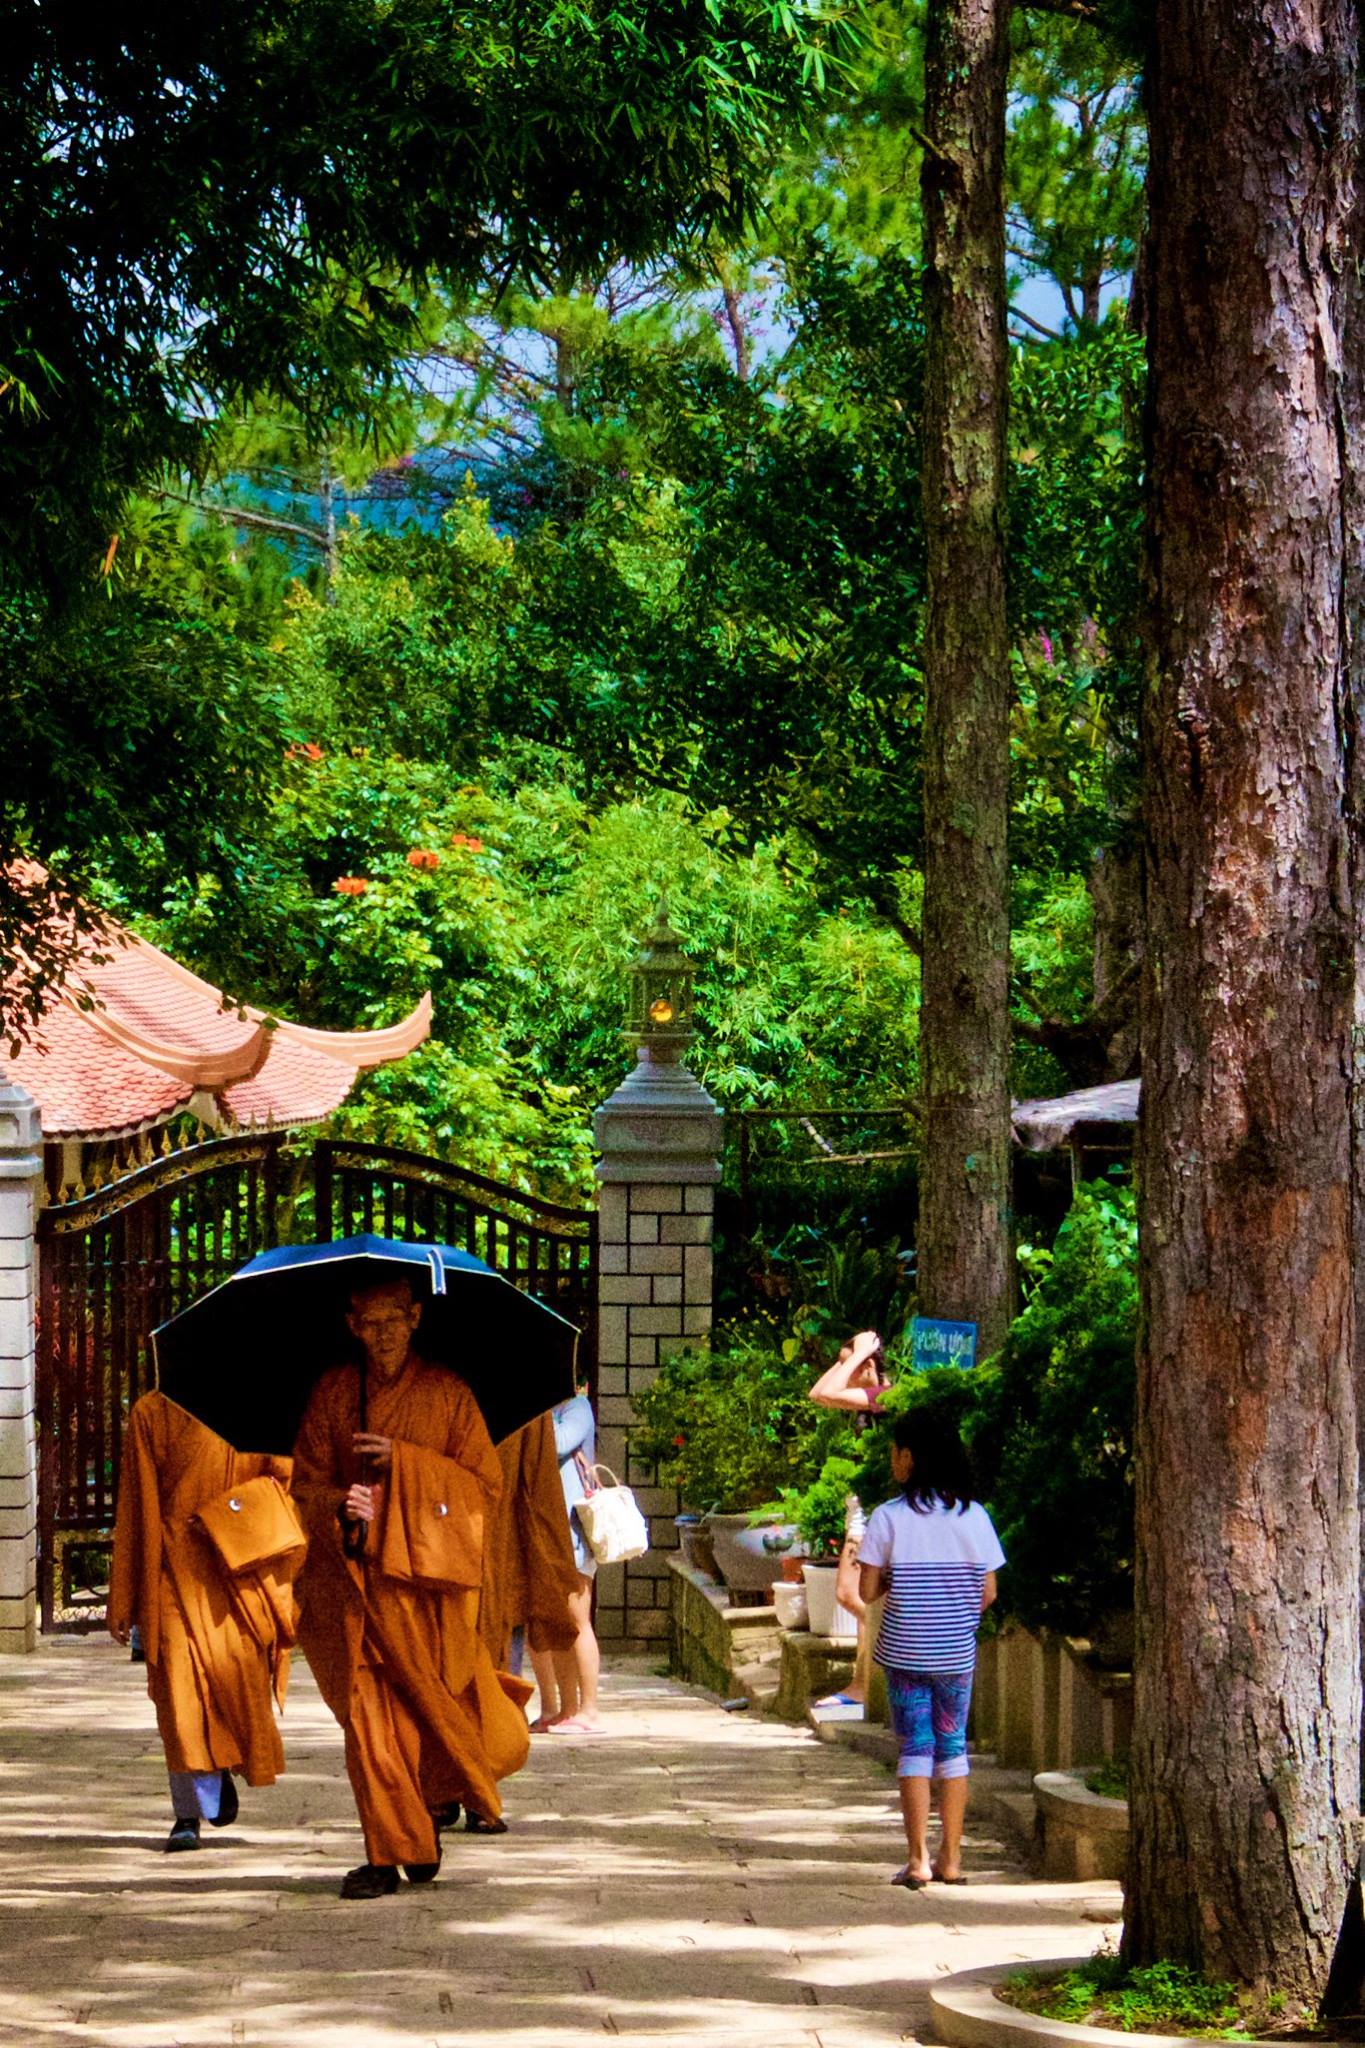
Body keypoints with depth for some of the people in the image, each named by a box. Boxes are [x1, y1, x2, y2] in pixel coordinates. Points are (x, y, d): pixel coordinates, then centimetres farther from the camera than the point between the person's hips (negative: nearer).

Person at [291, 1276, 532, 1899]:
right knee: (368, 1709, -8)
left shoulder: (447, 1393, 5)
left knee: (433, 1702, 0)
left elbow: (486, 1486, 0)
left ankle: (454, 1793, 32)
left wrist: (402, 1460, -11)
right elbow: (305, 1483, 12)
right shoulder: (333, 1393, 10)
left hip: (428, 1574, -1)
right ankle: (392, 1850, -5)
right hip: (354, 1576, 1)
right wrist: (339, 1504, -11)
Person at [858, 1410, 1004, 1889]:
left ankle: (917, 1860, -2)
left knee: (915, 1747, 3)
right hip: (957, 1652, 2)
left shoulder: (889, 1517, -10)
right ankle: (951, 1859, 14)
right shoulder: (973, 1516, -2)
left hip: (905, 1650, -2)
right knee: (952, 1746, 12)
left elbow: (868, 1590, -8)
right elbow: (988, 1592, 2)